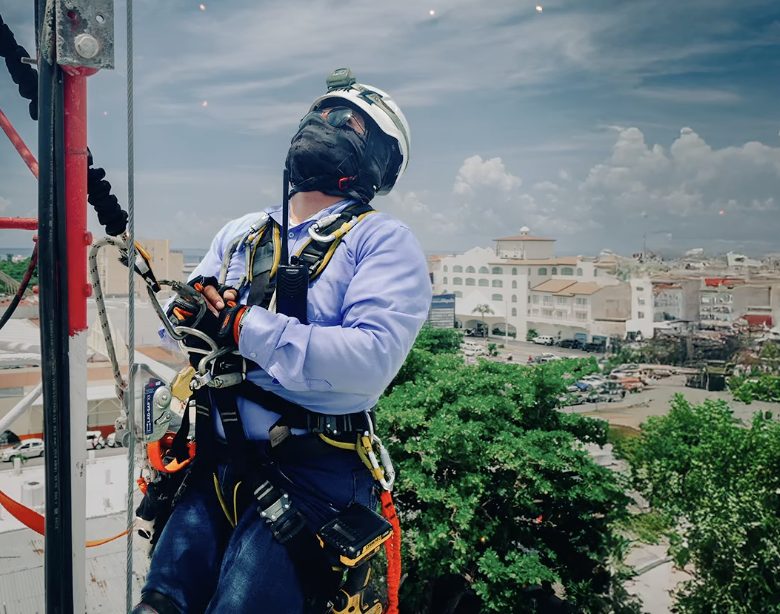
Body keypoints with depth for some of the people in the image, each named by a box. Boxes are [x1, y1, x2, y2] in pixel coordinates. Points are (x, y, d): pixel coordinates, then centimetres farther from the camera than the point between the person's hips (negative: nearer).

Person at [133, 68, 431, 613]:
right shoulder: (239, 233, 16)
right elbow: (176, 324, 15)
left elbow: (371, 358, -21)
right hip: (216, 466, 5)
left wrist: (245, 327, -18)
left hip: (313, 477, -5)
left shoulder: (382, 240, -5)